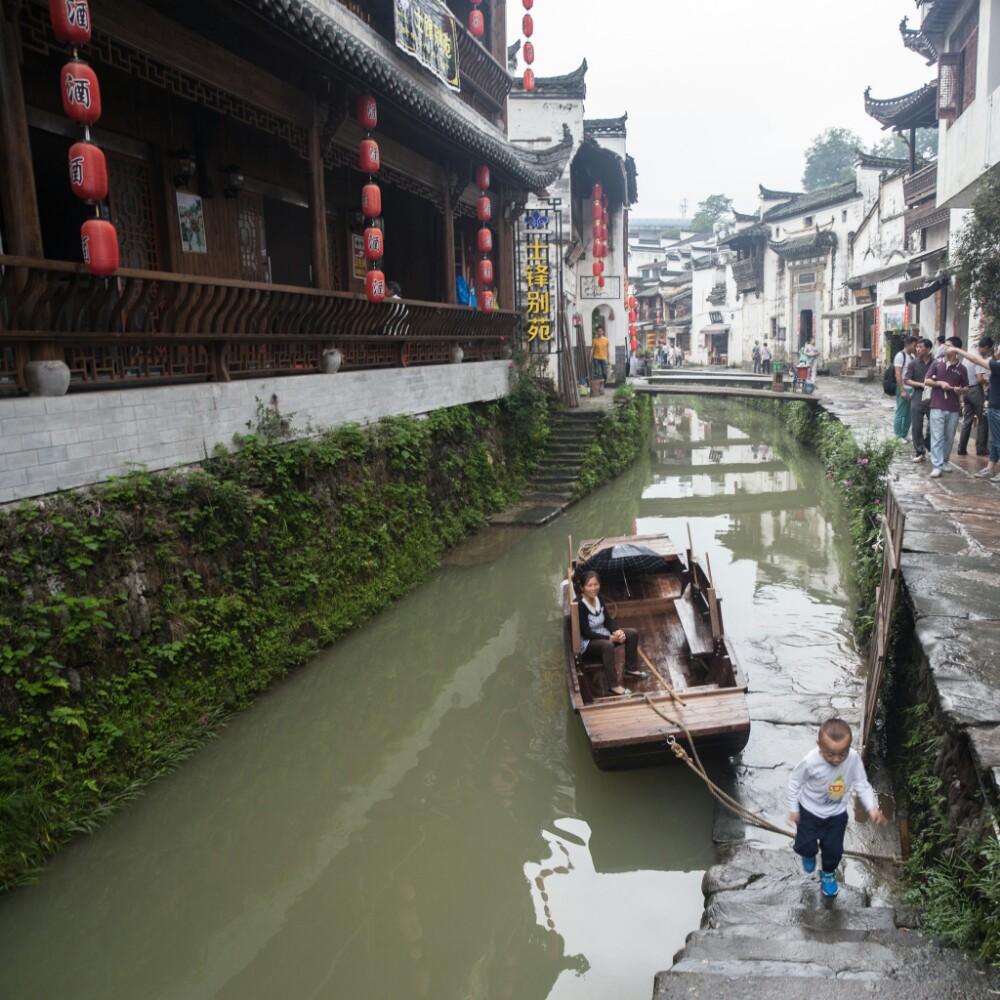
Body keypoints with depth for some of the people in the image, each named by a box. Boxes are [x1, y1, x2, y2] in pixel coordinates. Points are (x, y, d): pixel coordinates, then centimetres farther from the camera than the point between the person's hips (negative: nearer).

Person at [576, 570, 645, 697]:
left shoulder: (598, 598, 0)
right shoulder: (580, 605, -25)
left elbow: (608, 620, 7)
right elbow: (586, 633, -26)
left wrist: (617, 631, -15)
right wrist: (610, 638, -27)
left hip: (602, 635, 9)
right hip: (587, 643, -9)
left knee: (632, 633, 0)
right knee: (607, 645, -39)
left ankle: (631, 669, 16)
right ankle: (613, 686, -32)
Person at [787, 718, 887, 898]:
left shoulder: (854, 759, -27)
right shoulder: (810, 762, -33)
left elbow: (862, 784, -12)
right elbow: (794, 781, -16)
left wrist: (872, 807, -27)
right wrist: (793, 808, -9)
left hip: (837, 813, 2)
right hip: (809, 811, -2)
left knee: (834, 849, 13)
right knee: (805, 846, 4)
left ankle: (828, 873, 46)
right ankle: (809, 854, 43)